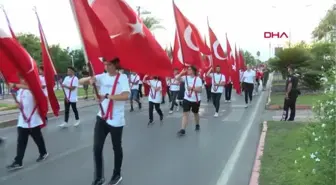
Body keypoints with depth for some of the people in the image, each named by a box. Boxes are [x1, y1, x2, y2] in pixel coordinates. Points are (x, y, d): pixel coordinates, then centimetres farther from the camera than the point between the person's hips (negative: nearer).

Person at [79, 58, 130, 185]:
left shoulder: (123, 77, -9)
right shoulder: (102, 77, 4)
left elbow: (126, 96, -25)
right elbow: (80, 81, -1)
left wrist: (107, 96, -28)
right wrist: (89, 79, -21)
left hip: (116, 120, -4)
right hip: (102, 117, 4)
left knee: (116, 148, 13)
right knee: (97, 148, 4)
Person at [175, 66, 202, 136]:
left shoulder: (198, 79, -13)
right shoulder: (186, 77, -1)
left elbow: (200, 90, -18)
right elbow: (177, 78, -10)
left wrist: (192, 88, -28)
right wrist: (182, 72, -19)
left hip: (195, 100, -2)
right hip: (187, 99, 2)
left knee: (195, 113, 18)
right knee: (185, 113, -5)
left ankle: (197, 125, 44)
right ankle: (183, 130, -6)